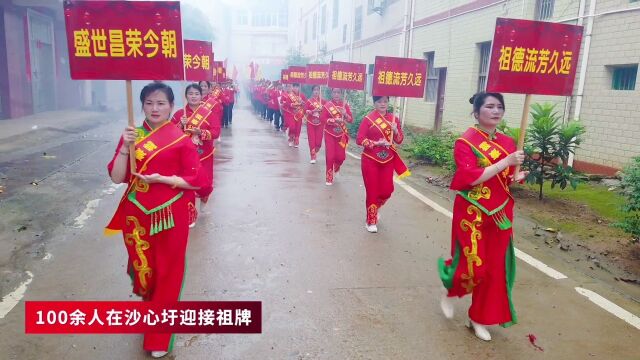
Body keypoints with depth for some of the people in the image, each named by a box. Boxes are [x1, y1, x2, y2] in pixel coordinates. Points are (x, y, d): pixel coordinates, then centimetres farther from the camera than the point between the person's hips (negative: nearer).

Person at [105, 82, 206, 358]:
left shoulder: (181, 139, -8)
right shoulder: (132, 136, 3)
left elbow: (196, 180, -10)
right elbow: (117, 177, -3)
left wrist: (161, 179, -20)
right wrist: (125, 147, -17)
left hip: (169, 216, -3)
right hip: (137, 215, 4)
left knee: (167, 271, 8)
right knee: (142, 266, 18)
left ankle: (159, 336, 25)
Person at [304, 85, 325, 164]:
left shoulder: (322, 101, 4)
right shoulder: (309, 101, 0)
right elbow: (305, 111, -5)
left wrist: (321, 110, -12)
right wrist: (313, 111, -19)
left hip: (320, 123, 1)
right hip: (310, 123, -1)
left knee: (319, 140, 1)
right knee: (311, 140, -3)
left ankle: (315, 152, 31)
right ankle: (313, 157, 6)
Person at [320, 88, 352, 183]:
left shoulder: (345, 105, 2)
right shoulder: (327, 105, -4)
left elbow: (351, 120, -2)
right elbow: (322, 118, -13)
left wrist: (345, 114, -20)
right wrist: (334, 120, -24)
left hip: (341, 134, 2)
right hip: (330, 134, -2)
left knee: (341, 156, 4)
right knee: (330, 156, -6)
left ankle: (336, 168, 39)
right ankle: (329, 178, 10)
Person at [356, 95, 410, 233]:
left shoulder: (393, 119, 5)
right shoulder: (368, 119, -8)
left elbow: (400, 140, 7)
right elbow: (359, 140, -12)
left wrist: (396, 131, -12)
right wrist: (376, 143, -21)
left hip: (387, 160, 4)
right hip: (371, 160, -4)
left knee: (387, 191, 5)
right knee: (372, 191, 3)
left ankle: (375, 209, 37)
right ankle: (371, 221, 20)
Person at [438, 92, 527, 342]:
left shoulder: (508, 143, 7)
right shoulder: (465, 142, -12)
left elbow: (507, 178, 17)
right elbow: (471, 178, -23)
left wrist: (517, 177, -5)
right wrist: (505, 162, -25)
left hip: (500, 214, 6)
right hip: (472, 214, -6)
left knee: (495, 269, 9)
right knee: (472, 267, -2)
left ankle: (479, 318, 26)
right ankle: (450, 291, 32)